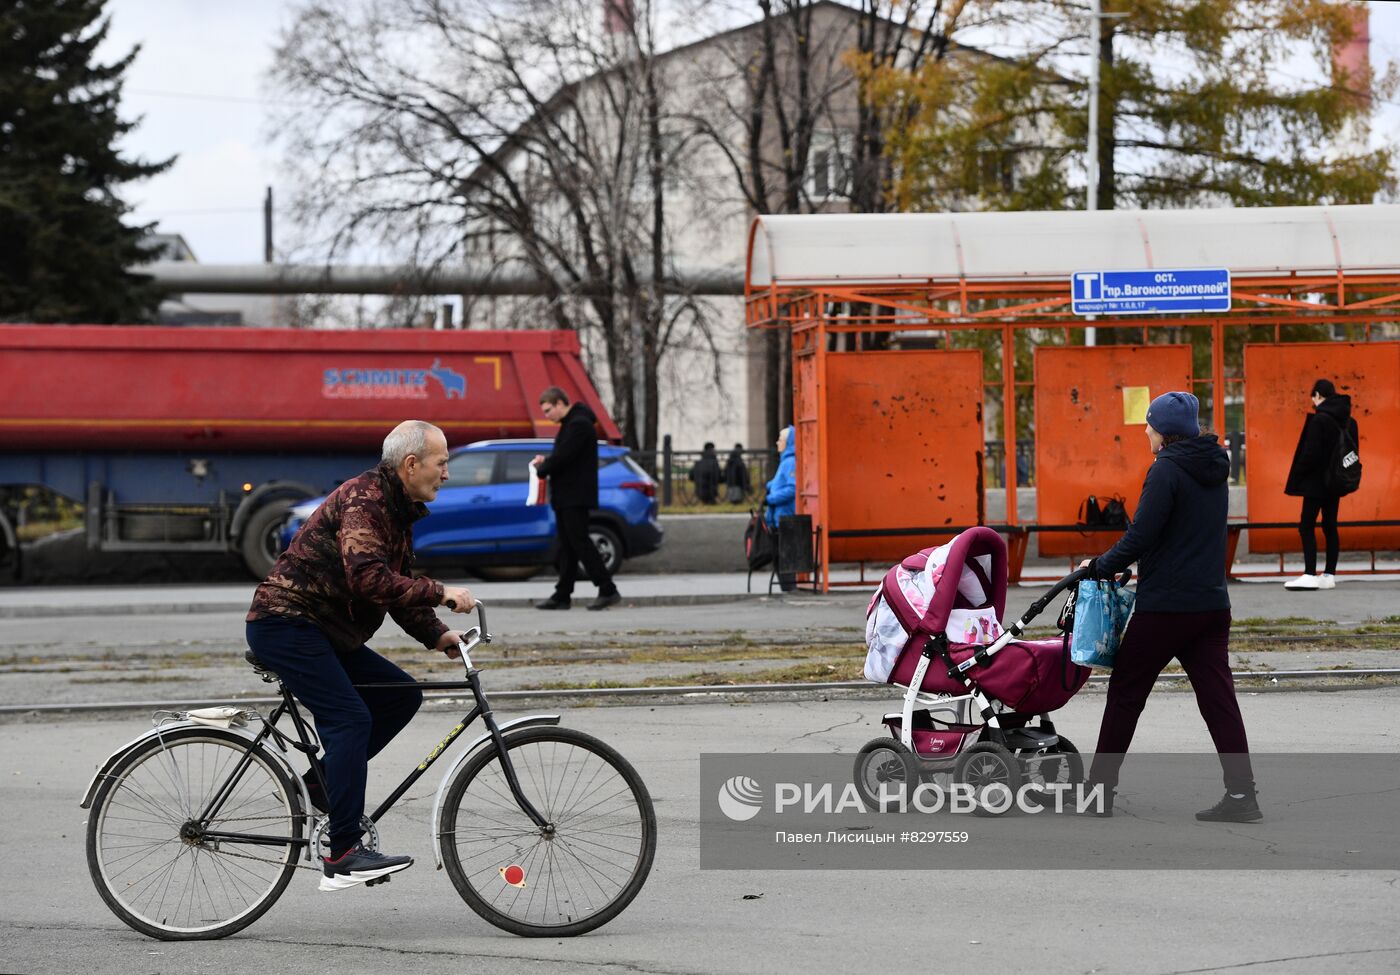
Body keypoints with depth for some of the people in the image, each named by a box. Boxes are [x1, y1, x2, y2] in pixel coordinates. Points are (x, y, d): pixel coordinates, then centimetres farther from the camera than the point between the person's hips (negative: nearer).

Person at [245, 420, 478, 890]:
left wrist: (437, 636, 4)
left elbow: (398, 585, 18)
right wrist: (440, 593, -26)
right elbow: (369, 579, -31)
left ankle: (321, 782, 9)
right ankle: (343, 856, -21)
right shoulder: (364, 499, -18)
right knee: (350, 719, -19)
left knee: (401, 696, 5)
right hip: (284, 625, -10)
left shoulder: (397, 508, 15)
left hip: (325, 633, 10)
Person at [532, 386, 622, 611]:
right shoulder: (570, 424, 18)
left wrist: (541, 469, -7)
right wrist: (546, 461, 4)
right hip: (565, 497, 10)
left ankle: (608, 590, -11)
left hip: (576, 496, -10)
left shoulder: (579, 424, -15)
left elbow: (563, 456, -21)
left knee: (579, 541, -12)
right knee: (567, 546, 10)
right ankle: (562, 595, 11)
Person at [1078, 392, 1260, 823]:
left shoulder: (1166, 471, -12)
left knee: (1125, 694, 6)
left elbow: (1142, 536, -17)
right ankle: (1241, 793, -6)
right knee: (1217, 695, 2)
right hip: (1211, 604, 7)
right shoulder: (1214, 471, 13)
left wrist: (1100, 566, -3)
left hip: (1164, 605, -7)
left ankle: (1100, 788, 12)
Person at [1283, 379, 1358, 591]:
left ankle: (1310, 575, -11)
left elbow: (1310, 453, -19)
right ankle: (1329, 575, 12)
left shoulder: (1319, 419, -16)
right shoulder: (1348, 421, 8)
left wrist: (1297, 478, -9)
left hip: (1316, 483, -8)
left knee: (1306, 526, -5)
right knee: (1330, 526, 12)